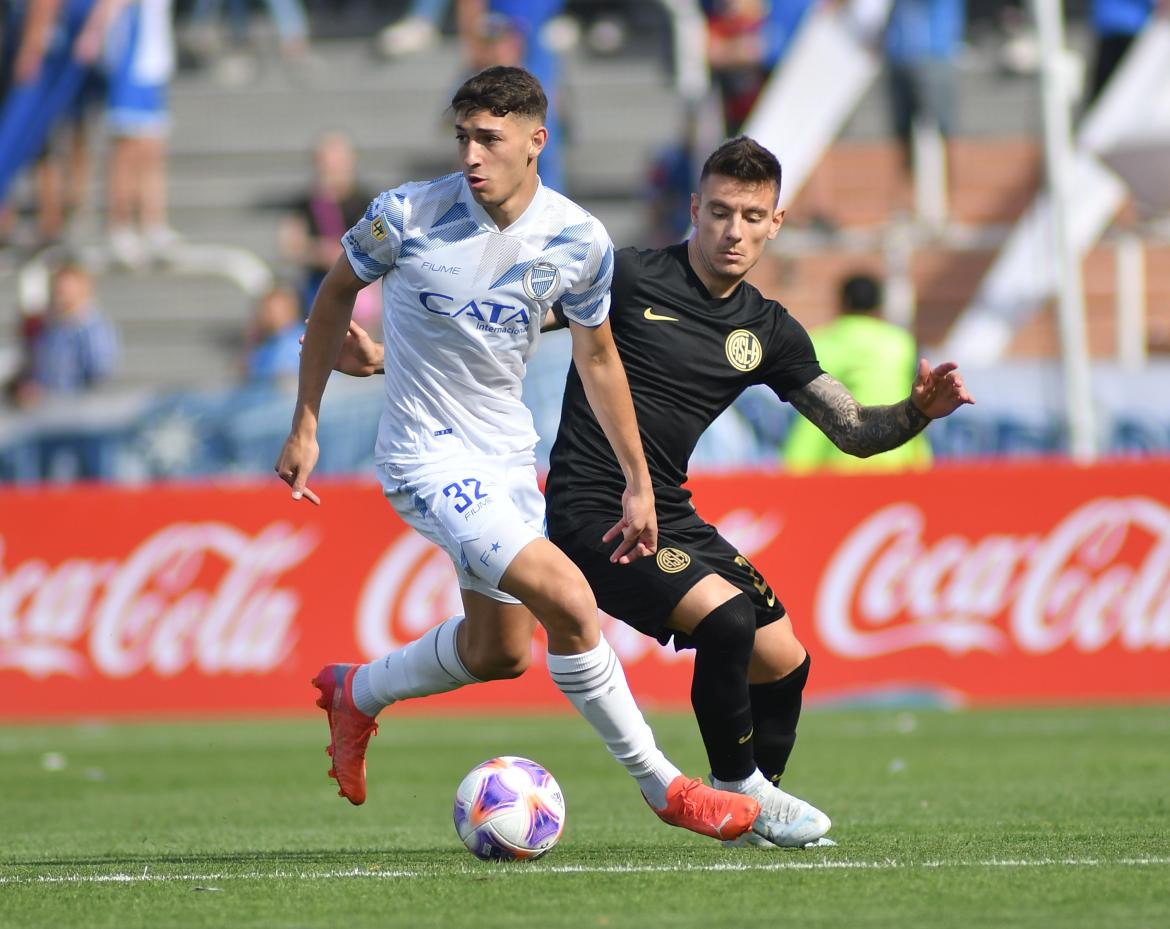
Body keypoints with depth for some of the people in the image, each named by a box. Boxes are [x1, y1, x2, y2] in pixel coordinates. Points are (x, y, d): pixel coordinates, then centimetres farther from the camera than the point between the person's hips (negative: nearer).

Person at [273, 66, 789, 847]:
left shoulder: (580, 242, -8)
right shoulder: (407, 217, -18)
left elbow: (598, 356, 8)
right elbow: (337, 294, -1)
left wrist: (639, 481, 11)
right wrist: (306, 424, -1)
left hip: (508, 454, 6)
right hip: (429, 458, -6)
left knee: (500, 652, 18)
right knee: (569, 599, -21)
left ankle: (357, 694, 44)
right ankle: (664, 787, -8)